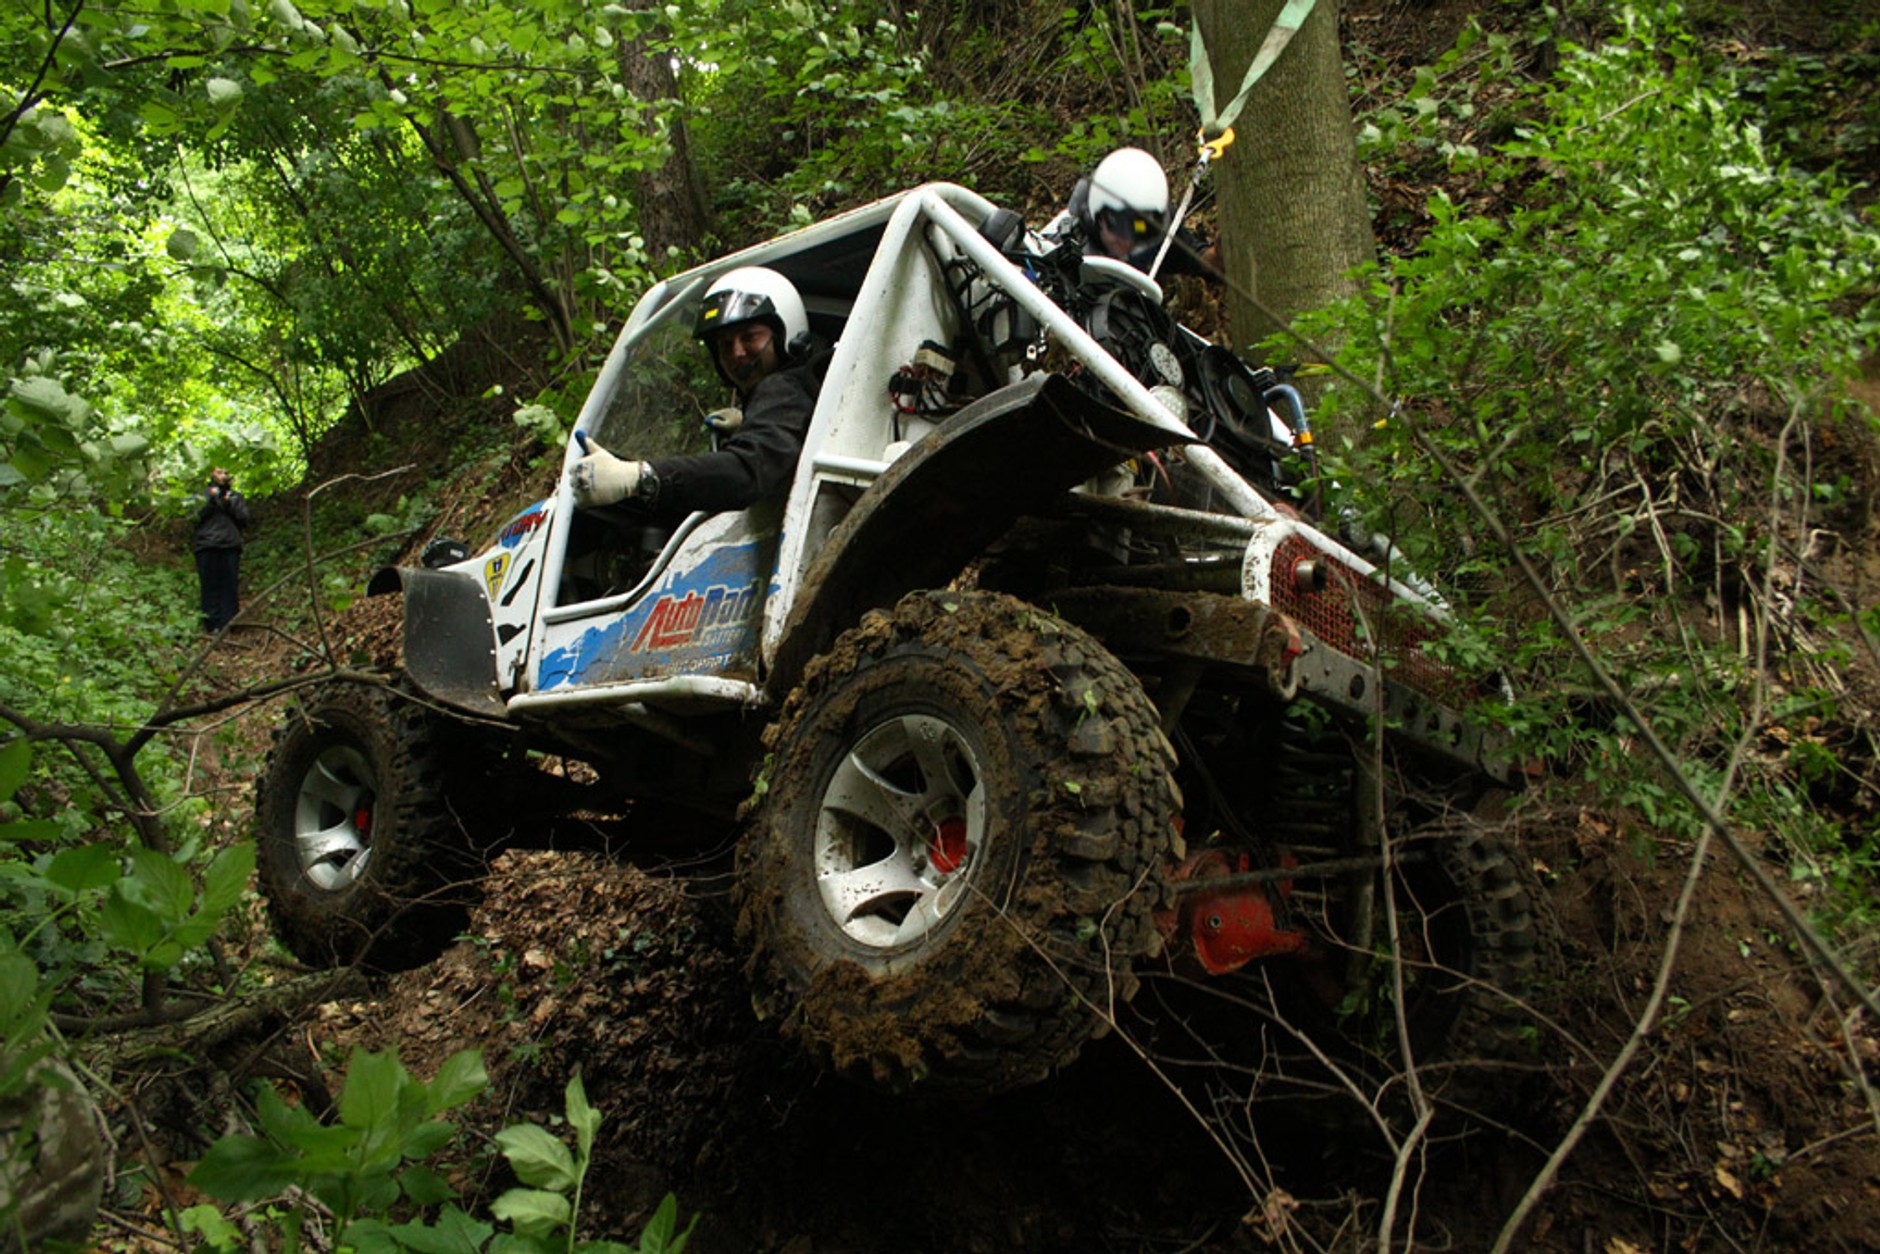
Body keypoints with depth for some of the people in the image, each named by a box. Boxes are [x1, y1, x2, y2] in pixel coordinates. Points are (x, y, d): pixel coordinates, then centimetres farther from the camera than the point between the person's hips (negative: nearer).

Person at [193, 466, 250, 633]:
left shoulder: (236, 496, 20)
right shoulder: (203, 495, 18)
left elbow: (244, 518, 7)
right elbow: (197, 516, 3)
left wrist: (229, 505, -7)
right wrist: (211, 501, -7)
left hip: (230, 545, 0)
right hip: (207, 546, 0)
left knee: (230, 586, -5)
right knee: (210, 586, -4)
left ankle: (228, 624, -5)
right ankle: (212, 624, -4)